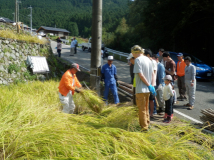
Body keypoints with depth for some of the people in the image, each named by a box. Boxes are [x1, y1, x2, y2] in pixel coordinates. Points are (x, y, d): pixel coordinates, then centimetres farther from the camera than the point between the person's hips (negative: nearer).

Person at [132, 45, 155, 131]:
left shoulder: (138, 60, -12)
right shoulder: (148, 59, 12)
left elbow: (140, 74, -19)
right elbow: (152, 74, 12)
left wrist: (149, 85, -14)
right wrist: (150, 85, 13)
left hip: (141, 89, -8)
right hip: (147, 89, 8)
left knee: (142, 109, 1)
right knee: (146, 108, 19)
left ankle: (144, 126, 6)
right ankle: (147, 123, 29)